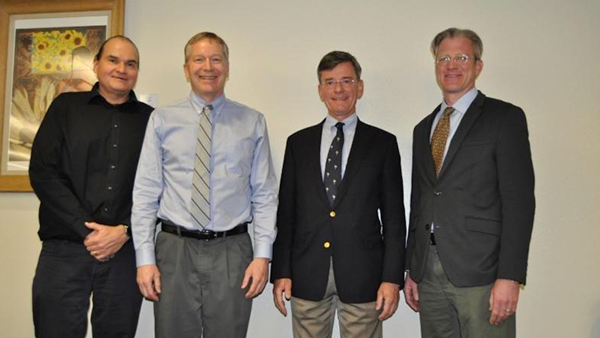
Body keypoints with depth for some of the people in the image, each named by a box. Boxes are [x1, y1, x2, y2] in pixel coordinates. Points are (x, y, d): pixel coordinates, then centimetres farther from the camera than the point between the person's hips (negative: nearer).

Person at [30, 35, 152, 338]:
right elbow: (42, 172, -1)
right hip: (64, 250, 0)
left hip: (126, 251, 1)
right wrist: (87, 230, -8)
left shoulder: (150, 119, 9)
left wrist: (124, 231, -9)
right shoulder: (66, 107, 9)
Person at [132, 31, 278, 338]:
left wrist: (263, 254, -5)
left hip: (232, 251, 0)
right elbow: (145, 192, 2)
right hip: (174, 249, 1)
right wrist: (145, 258, -3)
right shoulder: (162, 120, 5)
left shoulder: (253, 122, 5)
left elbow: (265, 194, 2)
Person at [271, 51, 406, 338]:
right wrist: (280, 271, 2)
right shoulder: (298, 143, 8)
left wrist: (392, 278, -4)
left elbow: (393, 216, 1)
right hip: (307, 274, 2)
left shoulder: (383, 143, 4)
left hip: (361, 275, -1)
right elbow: (286, 211, 7)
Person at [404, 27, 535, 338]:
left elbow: (518, 199, -8)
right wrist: (411, 270, 13)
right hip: (428, 272, 5)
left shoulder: (505, 117, -1)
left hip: (480, 272, -5)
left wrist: (509, 276, -15)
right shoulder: (423, 128, 16)